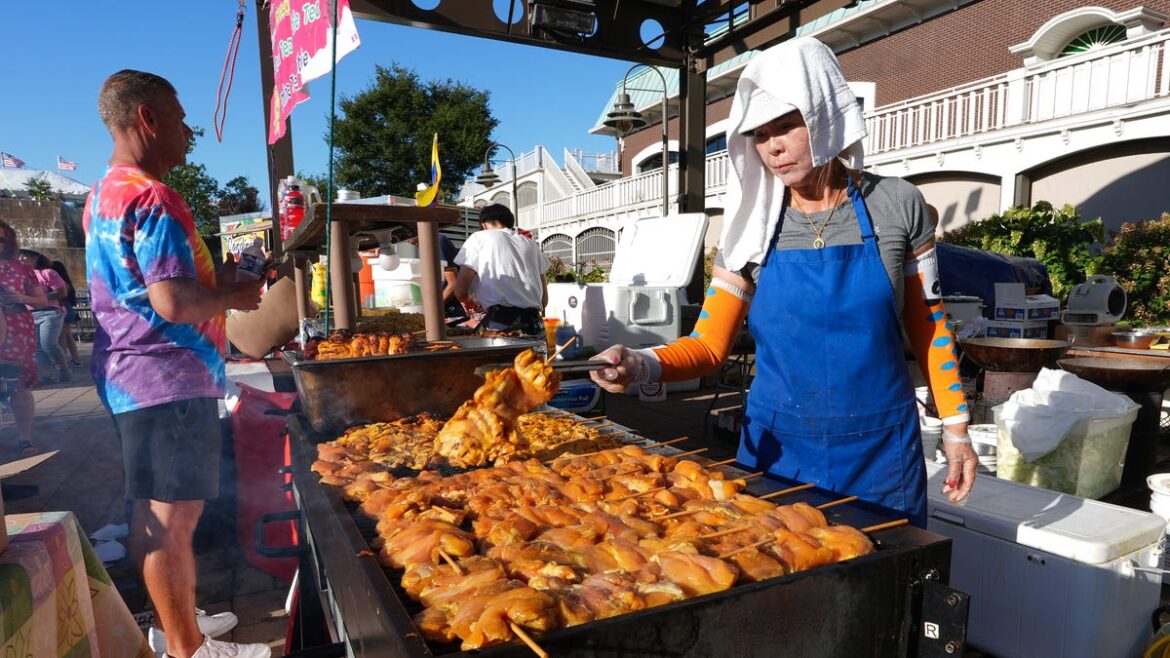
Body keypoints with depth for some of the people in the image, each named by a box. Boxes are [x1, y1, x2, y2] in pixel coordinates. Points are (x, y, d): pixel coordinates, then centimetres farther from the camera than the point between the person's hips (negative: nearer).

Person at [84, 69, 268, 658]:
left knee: (155, 512, 19)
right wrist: (234, 296, -9)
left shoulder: (104, 194, 15)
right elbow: (174, 304, -26)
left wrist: (217, 280, 13)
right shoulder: (151, 197, -18)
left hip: (131, 377, 11)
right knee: (174, 517, 0)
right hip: (167, 379, -11)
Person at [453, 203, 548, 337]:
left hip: (500, 325, -5)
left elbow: (460, 292, 3)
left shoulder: (479, 239, 9)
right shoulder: (530, 244, 23)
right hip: (534, 325, 5)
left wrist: (468, 302, 24)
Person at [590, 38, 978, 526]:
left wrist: (956, 428, 3)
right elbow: (709, 345, -5)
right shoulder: (755, 225, -4)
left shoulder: (896, 204, -5)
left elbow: (927, 324, 4)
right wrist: (643, 364, -23)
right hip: (777, 448, 1)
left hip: (880, 450, 0)